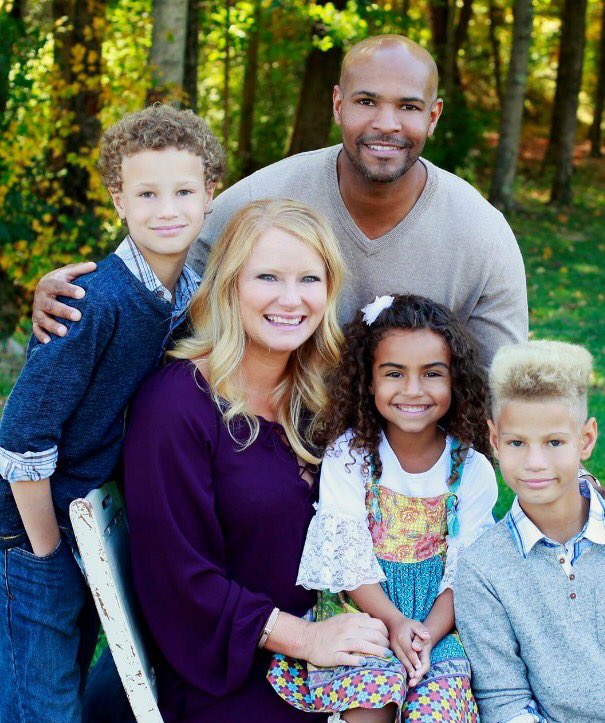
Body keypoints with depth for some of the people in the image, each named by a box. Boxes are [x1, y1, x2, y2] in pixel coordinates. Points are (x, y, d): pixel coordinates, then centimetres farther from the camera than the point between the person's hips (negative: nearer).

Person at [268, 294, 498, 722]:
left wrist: (429, 633, -16)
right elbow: (345, 555, -7)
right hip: (362, 610, -1)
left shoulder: (472, 470, 0)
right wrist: (393, 622, -18)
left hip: (440, 619, 1)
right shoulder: (349, 455, -3)